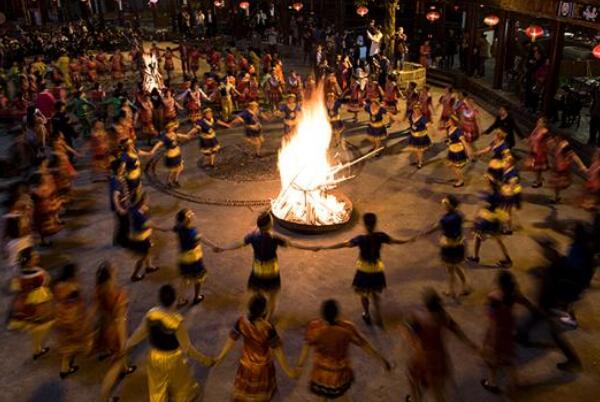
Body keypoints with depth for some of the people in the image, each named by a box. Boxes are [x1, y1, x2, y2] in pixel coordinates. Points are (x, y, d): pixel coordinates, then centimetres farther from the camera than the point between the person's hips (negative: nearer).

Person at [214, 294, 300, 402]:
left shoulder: (241, 322, -24)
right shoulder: (267, 328, -37)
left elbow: (231, 340, -10)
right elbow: (277, 350, -26)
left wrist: (221, 356, 7)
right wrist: (288, 370, -13)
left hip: (247, 363, 3)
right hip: (262, 366, -3)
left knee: (243, 391, 29)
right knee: (261, 393, 26)